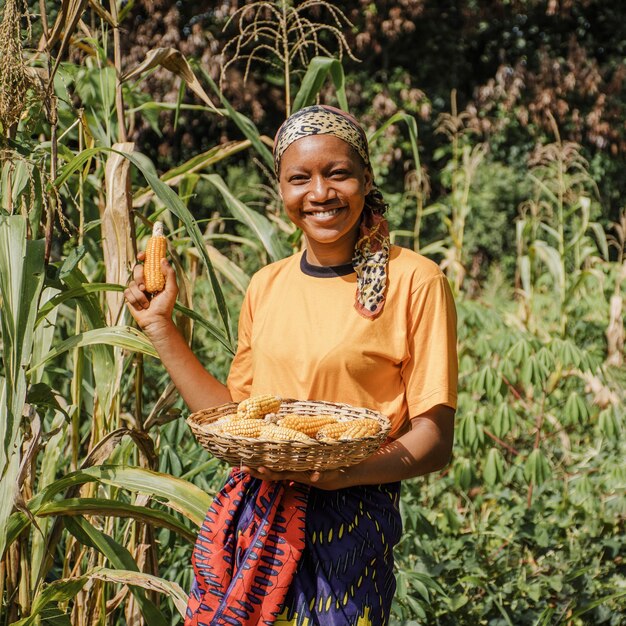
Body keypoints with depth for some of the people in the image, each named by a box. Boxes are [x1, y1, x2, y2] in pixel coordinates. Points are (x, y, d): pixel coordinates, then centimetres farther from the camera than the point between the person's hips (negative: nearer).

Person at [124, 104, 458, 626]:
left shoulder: (413, 281, -8)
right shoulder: (267, 286, 8)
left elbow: (434, 442, -8)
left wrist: (347, 471, -26)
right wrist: (160, 326, 11)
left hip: (346, 527, -4)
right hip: (251, 521, 4)